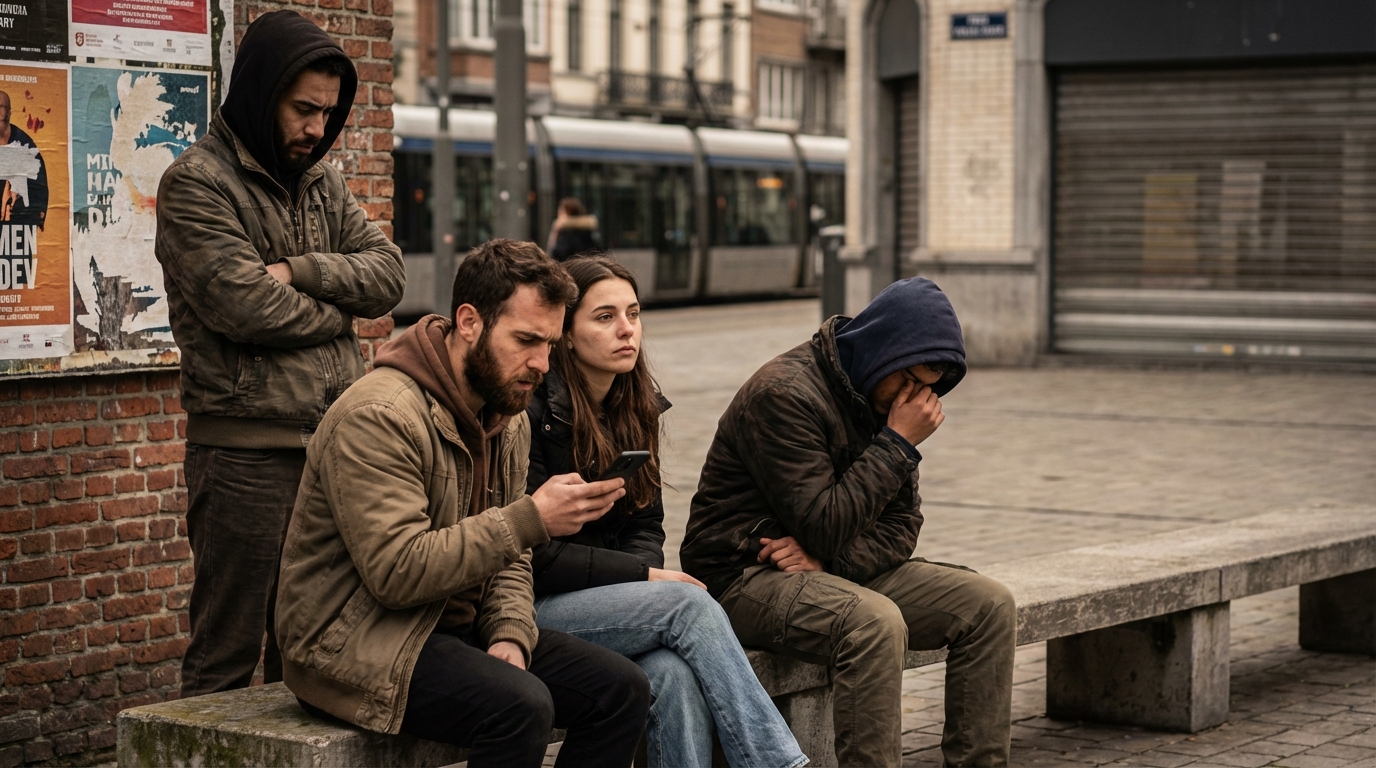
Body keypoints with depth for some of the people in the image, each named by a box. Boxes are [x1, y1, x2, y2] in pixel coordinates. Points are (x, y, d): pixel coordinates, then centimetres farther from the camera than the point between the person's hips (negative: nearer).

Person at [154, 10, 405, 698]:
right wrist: (335, 309, -2)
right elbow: (243, 306, -19)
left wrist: (298, 271, -11)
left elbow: (387, 274, 5)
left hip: (334, 443, 7)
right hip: (247, 452, -7)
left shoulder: (324, 183, 17)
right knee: (227, 652, -1)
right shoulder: (197, 183, -7)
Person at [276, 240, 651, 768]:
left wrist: (511, 635, -8)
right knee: (520, 705, -31)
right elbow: (397, 572, -27)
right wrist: (531, 519, -28)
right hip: (357, 643, -9)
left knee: (622, 690, -5)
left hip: (458, 626, 9)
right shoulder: (377, 416, -20)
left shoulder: (510, 420, 9)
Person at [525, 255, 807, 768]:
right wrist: (644, 576, -15)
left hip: (609, 597, 6)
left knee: (674, 674, -28)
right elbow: (534, 555, -16)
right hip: (536, 607, -6)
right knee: (690, 604, -26)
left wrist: (647, 574, -9)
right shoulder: (531, 413, -14)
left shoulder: (636, 407, 10)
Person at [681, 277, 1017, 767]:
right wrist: (898, 443, -20)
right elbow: (824, 529, -25)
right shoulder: (786, 395, -21)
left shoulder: (883, 396, 5)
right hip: (744, 575, -8)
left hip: (836, 573, 8)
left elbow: (901, 525, 5)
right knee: (875, 621, -36)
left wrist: (831, 556, -16)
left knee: (988, 605, -4)